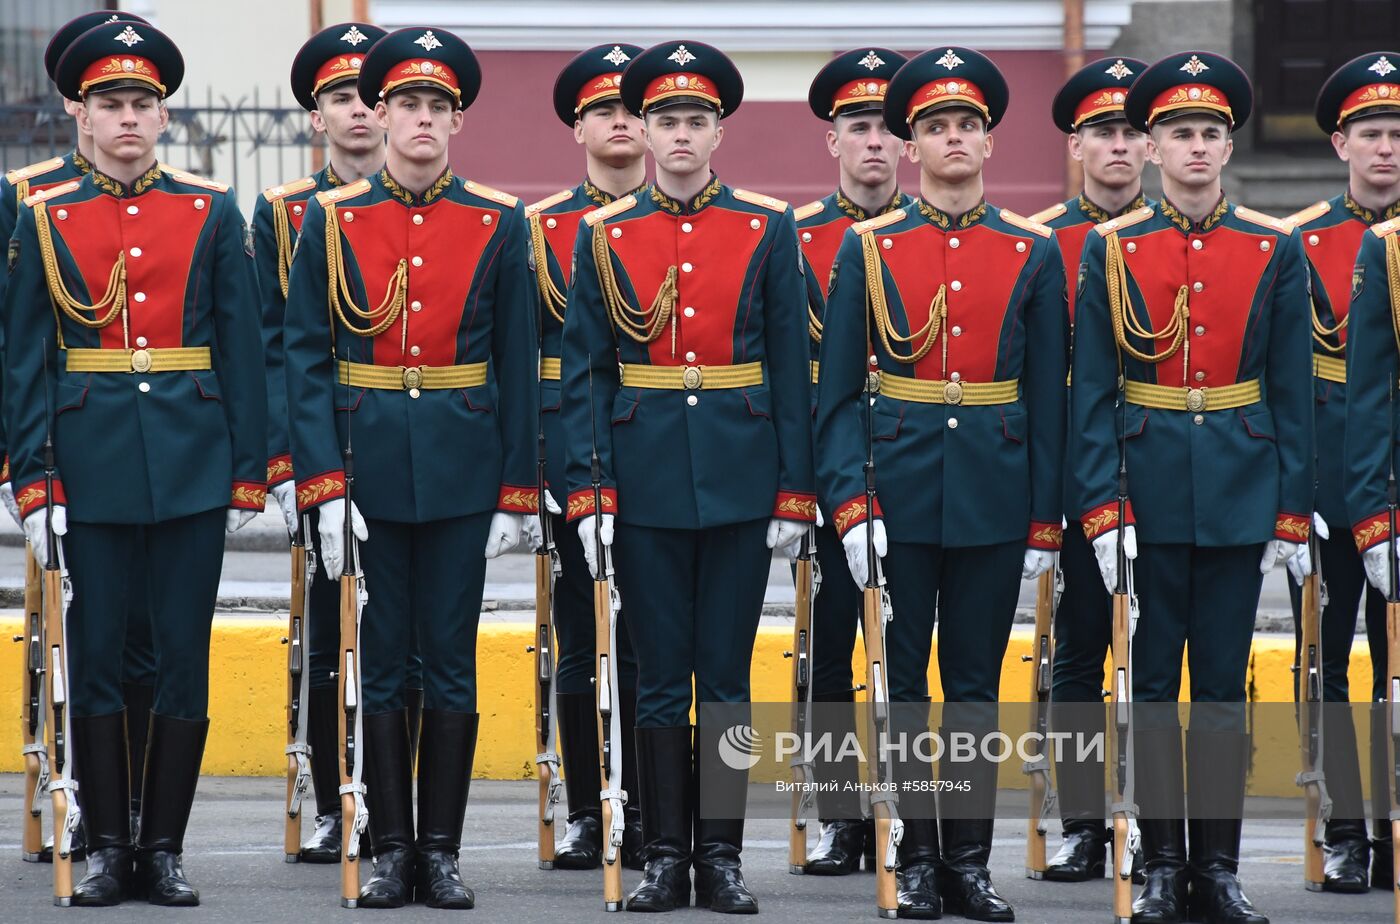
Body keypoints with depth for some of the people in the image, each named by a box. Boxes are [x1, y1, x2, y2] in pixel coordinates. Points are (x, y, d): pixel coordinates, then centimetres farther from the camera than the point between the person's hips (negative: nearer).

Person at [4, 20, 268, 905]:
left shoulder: (212, 213, 5)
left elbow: (243, 350, 4)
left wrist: (250, 474, -1)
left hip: (192, 463, 0)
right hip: (92, 461, 0)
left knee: (184, 657, 1)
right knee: (96, 656, 2)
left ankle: (165, 847, 9)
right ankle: (107, 847, 10)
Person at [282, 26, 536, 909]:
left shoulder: (498, 224, 2)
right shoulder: (332, 221, 1)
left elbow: (519, 367, 3)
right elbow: (307, 359, -1)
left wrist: (516, 496, 0)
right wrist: (325, 489, -9)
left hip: (462, 473, 0)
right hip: (367, 468, 0)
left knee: (451, 663, 3)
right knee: (379, 663, 4)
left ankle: (443, 850, 10)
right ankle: (392, 849, 11)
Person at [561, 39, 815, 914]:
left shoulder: (768, 229, 3)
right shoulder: (604, 235, 3)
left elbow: (792, 371, 2)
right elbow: (585, 373, 2)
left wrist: (794, 490, -3)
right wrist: (588, 491, -5)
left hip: (740, 480, 0)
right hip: (647, 481, 0)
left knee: (727, 674, 3)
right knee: (661, 677, 4)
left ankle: (722, 857, 9)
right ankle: (667, 857, 9)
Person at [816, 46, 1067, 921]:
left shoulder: (1034, 254, 4)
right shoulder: (870, 249, 1)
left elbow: (1049, 399, 5)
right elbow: (837, 392, 0)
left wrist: (1044, 522, 1)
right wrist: (848, 504, -10)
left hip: (994, 497, 1)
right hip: (899, 496, -1)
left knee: (977, 681, 5)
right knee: (900, 679, 4)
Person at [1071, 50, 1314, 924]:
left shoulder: (1275, 250, 3)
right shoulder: (1112, 250, 0)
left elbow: (1293, 392, 4)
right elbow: (1092, 392, -1)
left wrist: (1293, 513, 0)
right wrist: (1101, 510, -9)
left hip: (1239, 494, 1)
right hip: (1148, 489, -1)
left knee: (1224, 682, 4)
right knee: (1152, 680, 3)